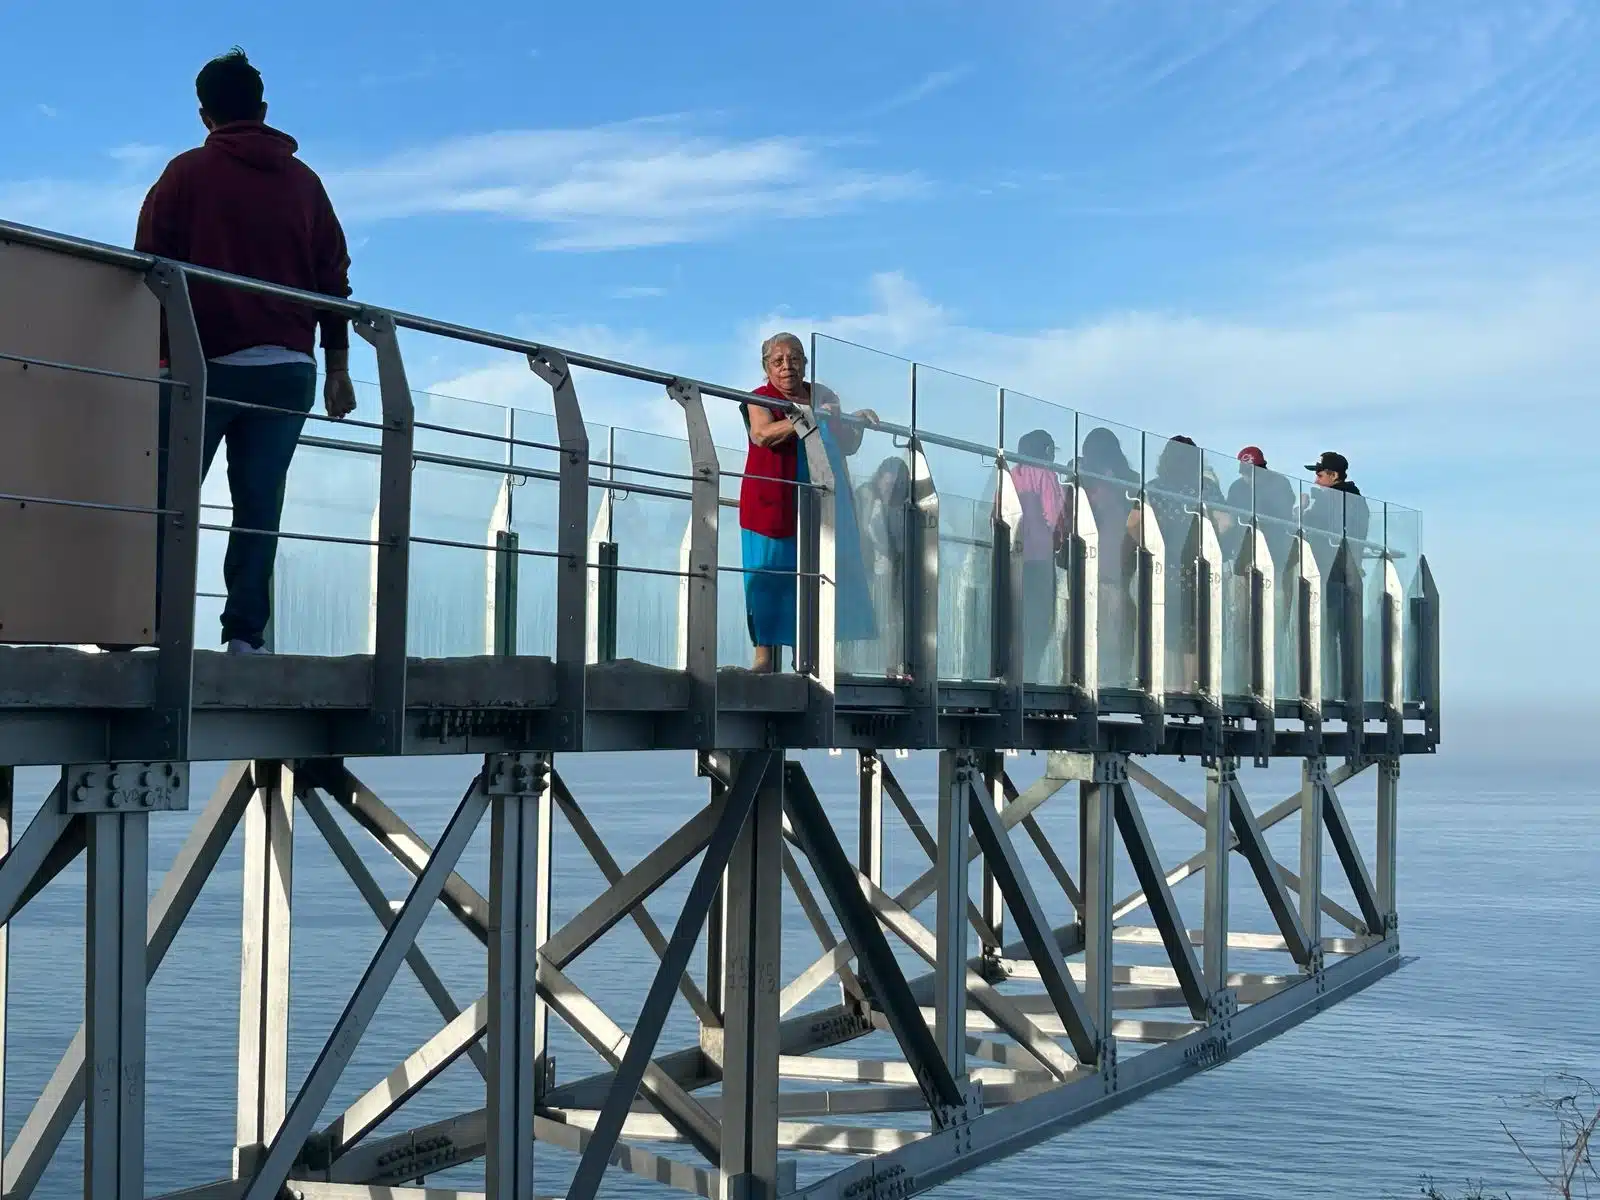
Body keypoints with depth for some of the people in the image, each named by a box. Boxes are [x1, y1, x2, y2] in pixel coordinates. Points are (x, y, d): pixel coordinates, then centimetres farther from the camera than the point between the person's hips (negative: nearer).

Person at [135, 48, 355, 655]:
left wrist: (156, 355, 6)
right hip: (289, 366, 2)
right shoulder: (304, 181, 13)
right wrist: (338, 368, 13)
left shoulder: (187, 173, 4)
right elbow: (333, 280, 11)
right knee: (260, 503, 0)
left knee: (169, 495, 2)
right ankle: (245, 631, -8)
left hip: (208, 363, -2)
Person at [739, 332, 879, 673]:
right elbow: (762, 433, -22)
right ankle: (765, 654, -5)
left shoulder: (823, 398, 14)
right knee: (770, 575, -6)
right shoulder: (761, 399, 0)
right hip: (772, 503, -4)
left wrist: (858, 423, 3)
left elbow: (846, 448, 22)